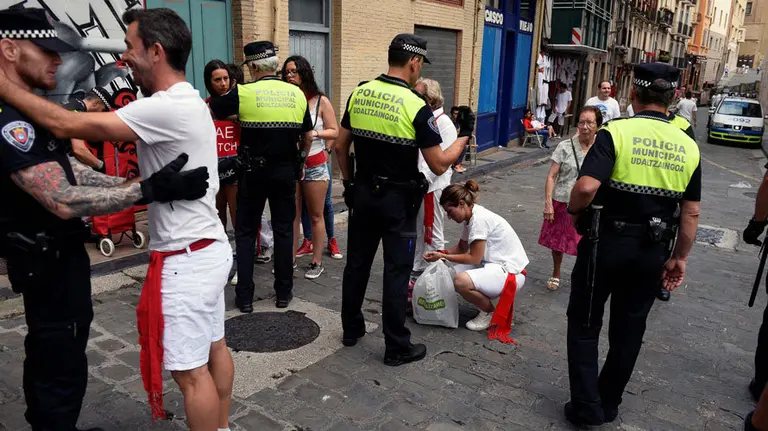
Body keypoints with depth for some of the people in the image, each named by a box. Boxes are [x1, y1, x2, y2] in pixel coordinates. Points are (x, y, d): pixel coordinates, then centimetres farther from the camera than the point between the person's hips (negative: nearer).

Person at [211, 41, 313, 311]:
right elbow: (308, 137, 9)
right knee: (284, 231, 11)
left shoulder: (243, 93, -7)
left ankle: (245, 297, 12)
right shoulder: (297, 94, 2)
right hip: (286, 172, 3)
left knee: (246, 233, 9)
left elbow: (207, 112, 5)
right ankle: (283, 293, 18)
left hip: (254, 172, -2)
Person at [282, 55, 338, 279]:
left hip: (315, 165, -2)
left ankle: (317, 262, 16)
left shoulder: (320, 101, -4)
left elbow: (334, 132, -3)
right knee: (292, 216, 10)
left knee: (316, 216, 7)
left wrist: (314, 133, -18)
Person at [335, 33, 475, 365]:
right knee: (396, 273, 4)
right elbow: (439, 166, -13)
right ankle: (397, 347, 15)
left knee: (357, 263, 16)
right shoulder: (417, 107, -15)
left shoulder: (359, 94, 0)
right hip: (398, 199, -5)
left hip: (362, 192, 5)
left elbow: (340, 146, 6)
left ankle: (351, 329, 31)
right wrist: (464, 134, 1)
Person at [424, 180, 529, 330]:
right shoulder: (470, 216, 6)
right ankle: (486, 300, 13)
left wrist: (443, 256, -14)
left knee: (461, 281, -30)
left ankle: (490, 313, -4)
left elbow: (474, 258, -20)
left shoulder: (480, 219, -22)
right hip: (494, 265, 10)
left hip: (511, 272, -10)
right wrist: (440, 253, 0)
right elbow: (461, 247, 15)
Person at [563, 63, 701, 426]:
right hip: (652, 250, 5)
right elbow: (690, 213, 4)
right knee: (629, 329, 17)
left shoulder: (616, 132, -13)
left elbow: (586, 187, -26)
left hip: (607, 242, -4)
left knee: (584, 324, 12)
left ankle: (587, 406, 13)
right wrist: (680, 257, 13)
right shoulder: (688, 146, 2)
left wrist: (575, 210, -5)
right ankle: (609, 403, 31)